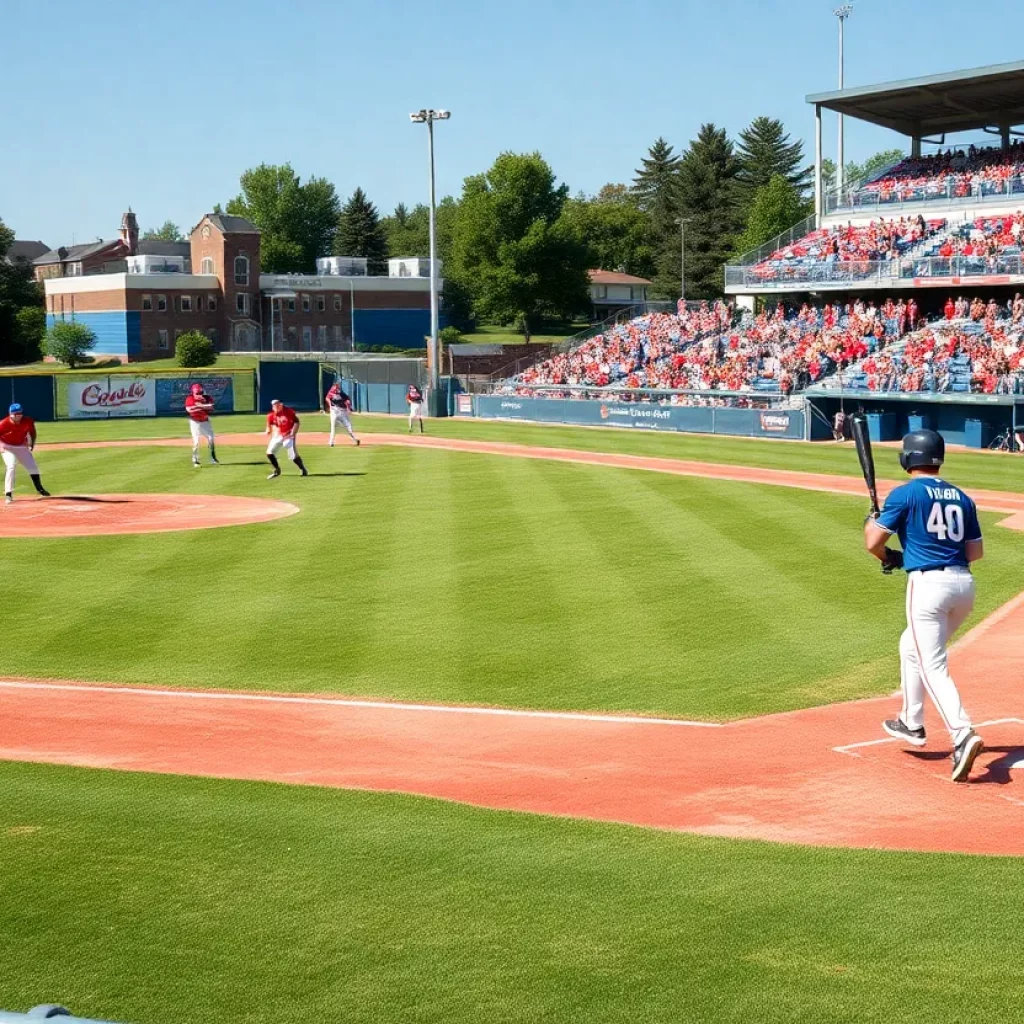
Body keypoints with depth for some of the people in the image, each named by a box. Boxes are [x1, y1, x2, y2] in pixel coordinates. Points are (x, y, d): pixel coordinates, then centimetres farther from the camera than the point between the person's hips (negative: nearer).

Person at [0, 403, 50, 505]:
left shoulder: (27, 421, -17)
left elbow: (32, 431, 3)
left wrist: (32, 442, -4)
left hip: (22, 446, 4)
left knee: (33, 466, 10)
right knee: (11, 466, -24)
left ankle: (40, 489, 33)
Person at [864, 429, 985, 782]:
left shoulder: (906, 494, -5)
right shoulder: (961, 498, 13)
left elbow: (873, 542, -7)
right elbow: (975, 551, 14)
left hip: (928, 584, -7)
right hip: (963, 584, 7)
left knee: (933, 667, -8)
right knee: (911, 647, 26)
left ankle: (963, 736, -25)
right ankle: (912, 723, 34)